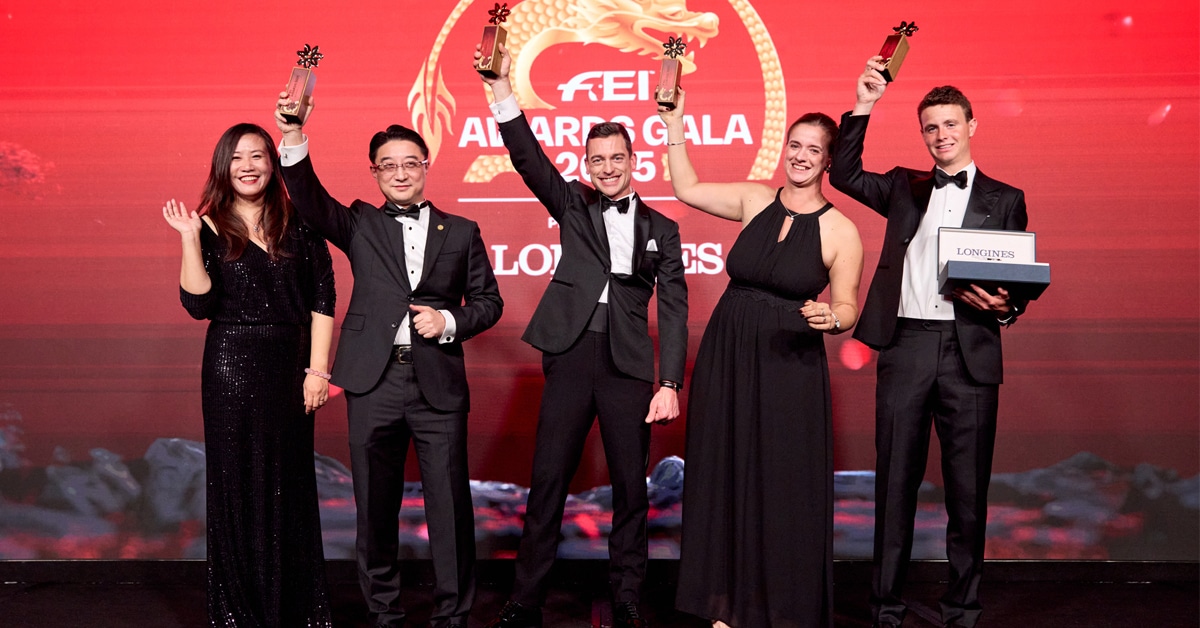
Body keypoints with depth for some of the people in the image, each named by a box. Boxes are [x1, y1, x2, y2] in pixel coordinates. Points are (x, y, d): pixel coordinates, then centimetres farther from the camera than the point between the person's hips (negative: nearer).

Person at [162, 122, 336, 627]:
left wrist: (318, 368, -5)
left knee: (290, 485, 8)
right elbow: (198, 304, -8)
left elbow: (322, 298, 1)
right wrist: (190, 239, -17)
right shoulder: (211, 228, 2)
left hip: (290, 366, 1)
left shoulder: (298, 225, 4)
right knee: (238, 485, 6)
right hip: (232, 367, -1)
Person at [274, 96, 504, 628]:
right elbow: (309, 202, -8)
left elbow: (488, 300, 12)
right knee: (375, 503, 9)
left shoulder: (461, 232, 11)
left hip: (439, 383, 0)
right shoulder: (360, 225, 9)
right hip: (374, 382, 1)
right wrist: (293, 137, -22)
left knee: (449, 503, 1)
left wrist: (450, 321, -7)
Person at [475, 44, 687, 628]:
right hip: (571, 356, 0)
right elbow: (528, 159, -3)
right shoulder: (573, 205, 12)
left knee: (631, 487, 6)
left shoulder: (661, 228, 11)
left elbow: (673, 309, 5)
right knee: (547, 482, 2)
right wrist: (502, 91, -16)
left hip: (629, 365, 1)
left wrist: (669, 382, -5)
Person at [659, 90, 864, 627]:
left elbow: (846, 309, -2)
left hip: (789, 367, -4)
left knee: (783, 487, 2)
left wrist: (830, 317, -24)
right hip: (725, 359, 4)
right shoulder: (755, 200, 5)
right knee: (725, 475, 10)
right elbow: (686, 188, 13)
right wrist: (674, 124, 10)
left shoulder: (840, 231, -5)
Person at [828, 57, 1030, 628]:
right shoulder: (905, 188, 17)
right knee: (895, 480, 4)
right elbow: (844, 175, 8)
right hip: (905, 345, 1)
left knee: (968, 485, 3)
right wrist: (863, 107, 2)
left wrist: (1004, 305, -11)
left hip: (969, 351, -1)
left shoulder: (1004, 199, 13)